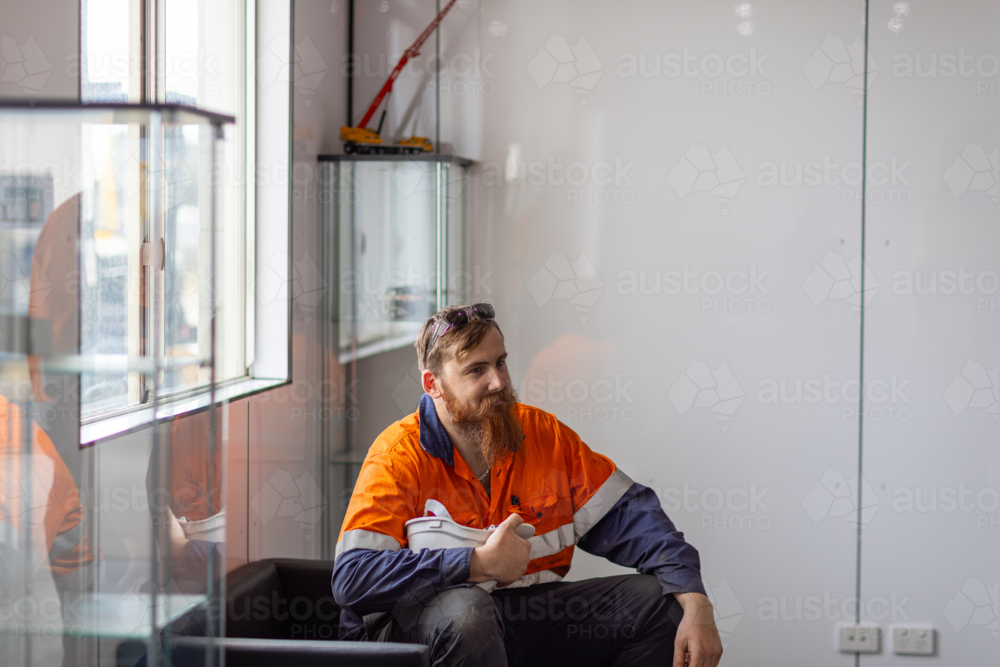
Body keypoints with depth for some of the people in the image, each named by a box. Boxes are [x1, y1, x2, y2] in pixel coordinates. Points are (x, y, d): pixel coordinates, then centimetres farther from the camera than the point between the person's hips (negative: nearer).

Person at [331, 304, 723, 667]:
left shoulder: (544, 434, 5)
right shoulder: (400, 455, -12)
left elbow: (629, 514, 2)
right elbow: (352, 577, -24)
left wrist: (695, 604, -13)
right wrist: (479, 563, -28)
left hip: (528, 615, 5)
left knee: (661, 601, -8)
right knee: (462, 607, -39)